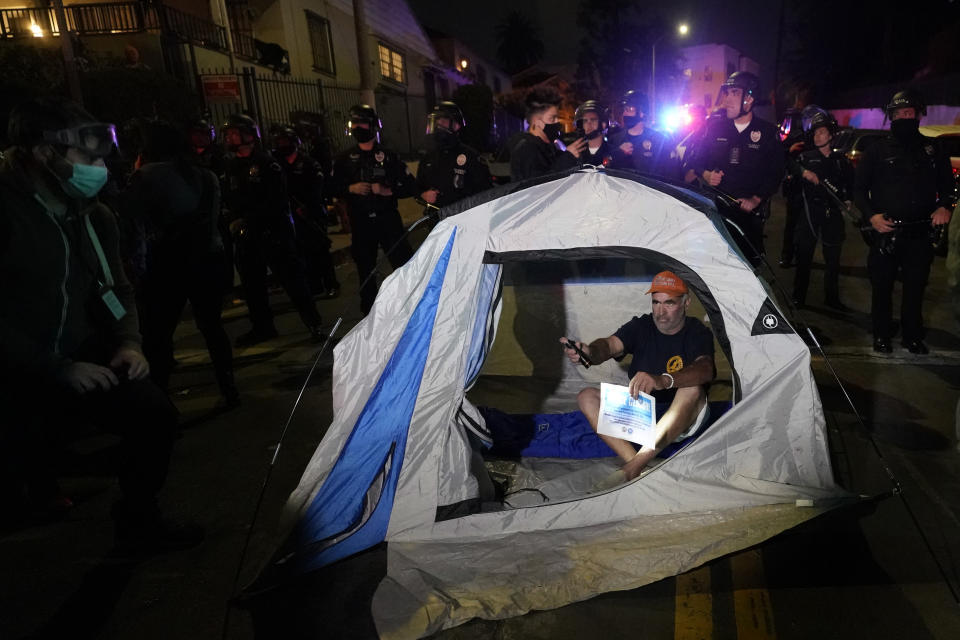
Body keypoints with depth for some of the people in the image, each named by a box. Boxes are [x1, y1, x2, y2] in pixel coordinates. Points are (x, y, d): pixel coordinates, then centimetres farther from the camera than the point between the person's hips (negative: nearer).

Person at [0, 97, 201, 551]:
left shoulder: (93, 216, 4)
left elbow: (118, 290, 13)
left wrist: (128, 343, -4)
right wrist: (56, 370, -22)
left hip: (80, 361, 5)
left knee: (155, 414, -5)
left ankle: (138, 521, 13)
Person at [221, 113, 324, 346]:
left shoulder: (267, 164, -7)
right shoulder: (231, 167, 12)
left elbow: (275, 202, -14)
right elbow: (229, 201, 16)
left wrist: (248, 219, -18)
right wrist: (234, 220, -3)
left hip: (273, 230, -6)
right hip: (245, 236, 7)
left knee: (292, 277, -6)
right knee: (252, 283, 12)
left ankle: (313, 323, 2)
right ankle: (262, 327, 25)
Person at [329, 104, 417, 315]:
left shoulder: (389, 156, 3)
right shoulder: (344, 159, 9)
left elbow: (411, 187, 1)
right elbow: (332, 188, 10)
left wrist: (388, 191, -15)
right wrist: (351, 189, -9)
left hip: (388, 219, -2)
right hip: (360, 223, 2)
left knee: (404, 264, -7)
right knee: (365, 271, 9)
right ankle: (370, 313, 22)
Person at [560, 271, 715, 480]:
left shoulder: (698, 333, -11)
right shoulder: (641, 326, -1)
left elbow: (705, 369, -32)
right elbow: (611, 344, -20)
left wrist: (662, 381, -53)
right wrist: (590, 352, -46)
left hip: (680, 420, -3)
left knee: (693, 389, -36)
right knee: (587, 397, -15)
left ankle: (631, 468, -39)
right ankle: (636, 465, -32)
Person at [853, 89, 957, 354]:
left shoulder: (933, 149, 11)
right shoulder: (877, 150, 3)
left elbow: (948, 185, 17)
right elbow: (859, 188, 2)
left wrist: (944, 206, -4)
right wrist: (871, 215, -13)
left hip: (920, 233, 2)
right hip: (885, 231, -2)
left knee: (916, 287, 7)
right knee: (882, 287, 6)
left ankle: (912, 335, 22)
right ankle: (882, 335, 19)